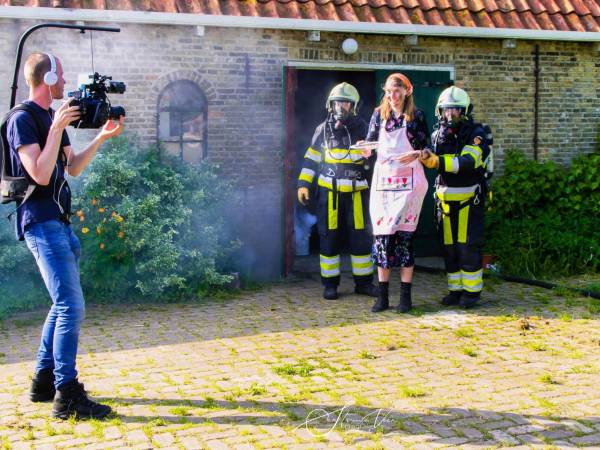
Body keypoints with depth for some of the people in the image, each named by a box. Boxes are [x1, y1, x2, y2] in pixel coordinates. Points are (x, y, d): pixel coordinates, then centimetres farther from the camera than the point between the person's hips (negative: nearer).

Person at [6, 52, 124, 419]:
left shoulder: (54, 117, 16)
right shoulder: (23, 119, -11)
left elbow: (72, 168, 19)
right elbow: (41, 174, -20)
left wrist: (103, 136, 13)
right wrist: (56, 130, -21)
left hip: (60, 222, 10)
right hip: (41, 223, -10)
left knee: (64, 304, 15)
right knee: (72, 307, -13)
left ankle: (44, 382, 24)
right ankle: (67, 396, -9)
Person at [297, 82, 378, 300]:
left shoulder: (362, 128, 5)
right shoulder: (323, 129, 6)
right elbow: (311, 158, 10)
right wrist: (303, 184, 2)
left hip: (357, 192, 0)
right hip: (329, 192, 0)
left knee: (361, 236, 3)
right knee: (329, 237, 2)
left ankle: (363, 282, 14)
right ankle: (330, 284, 11)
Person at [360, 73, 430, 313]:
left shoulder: (416, 116, 4)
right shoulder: (379, 114, 10)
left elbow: (425, 148, 5)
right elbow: (370, 145, 9)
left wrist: (415, 154, -15)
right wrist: (366, 148, -13)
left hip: (408, 180, -2)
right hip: (383, 179, 2)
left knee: (404, 235, -4)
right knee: (382, 234, -1)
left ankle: (405, 296, 3)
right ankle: (382, 296, 6)